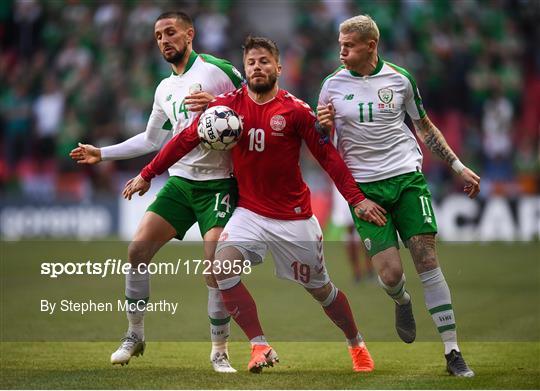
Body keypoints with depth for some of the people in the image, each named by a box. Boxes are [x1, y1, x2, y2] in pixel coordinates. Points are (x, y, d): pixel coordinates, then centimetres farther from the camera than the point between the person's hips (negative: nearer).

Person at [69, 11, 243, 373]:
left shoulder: (216, 69, -7)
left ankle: (220, 351, 2)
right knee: (138, 249, -5)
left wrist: (216, 103, -25)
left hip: (217, 183, -6)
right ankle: (135, 335, 9)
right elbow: (151, 140, 27)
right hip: (179, 181, 6)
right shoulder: (165, 89, 15)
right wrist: (102, 154, 25)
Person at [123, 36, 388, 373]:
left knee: (320, 288, 9)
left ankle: (356, 344, 36)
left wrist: (357, 198, -14)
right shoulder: (229, 104, -4)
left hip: (294, 217, -2)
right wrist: (147, 174, 5)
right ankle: (260, 346, -14)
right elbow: (187, 139, 3)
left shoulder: (296, 110, -11)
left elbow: (328, 156, -7)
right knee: (222, 267, -23)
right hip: (250, 212, 2)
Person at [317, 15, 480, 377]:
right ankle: (403, 302, 27)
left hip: (406, 177, 0)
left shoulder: (400, 79, 3)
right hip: (364, 186, 0)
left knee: (427, 258, -11)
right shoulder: (333, 85, 1)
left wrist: (459, 166, 14)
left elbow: (424, 127, 16)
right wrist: (323, 126, -16)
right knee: (390, 273, -12)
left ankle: (452, 352, -6)